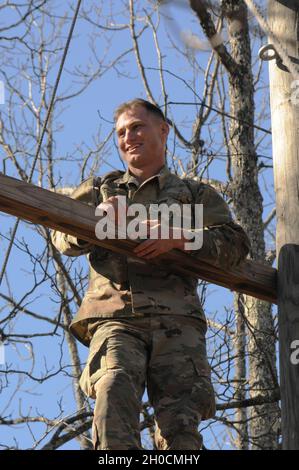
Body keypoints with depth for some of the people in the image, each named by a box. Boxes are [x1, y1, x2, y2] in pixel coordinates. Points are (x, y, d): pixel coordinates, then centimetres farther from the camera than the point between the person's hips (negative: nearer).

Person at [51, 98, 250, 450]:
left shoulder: (196, 194, 29)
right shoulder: (100, 188, 33)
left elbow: (235, 243, 13)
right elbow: (63, 239, 18)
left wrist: (178, 239, -5)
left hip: (175, 319, 0)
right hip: (115, 317, 0)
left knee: (180, 420, -20)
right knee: (113, 389, -31)